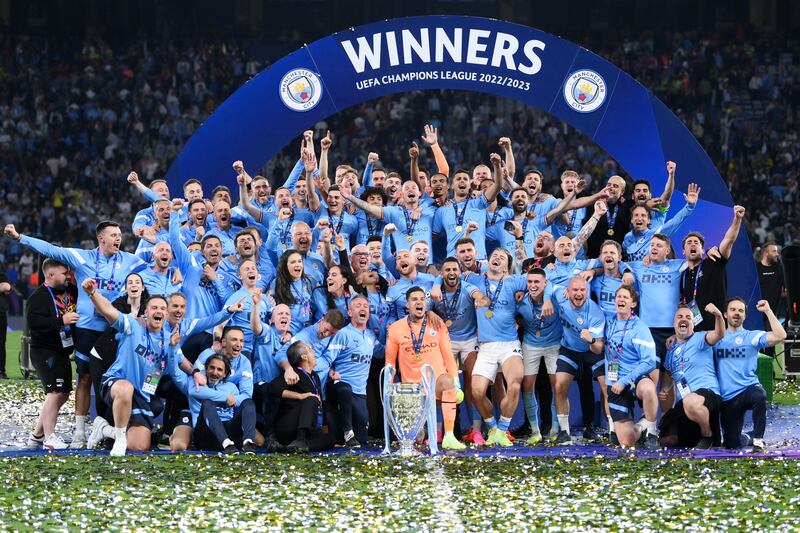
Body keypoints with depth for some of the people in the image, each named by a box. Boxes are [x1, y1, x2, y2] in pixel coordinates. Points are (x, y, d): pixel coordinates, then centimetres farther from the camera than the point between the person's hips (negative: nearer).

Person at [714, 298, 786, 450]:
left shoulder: (752, 337, 4)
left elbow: (780, 336, -10)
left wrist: (768, 311, -12)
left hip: (748, 388, -3)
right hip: (727, 397, 3)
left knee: (759, 396, -41)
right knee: (732, 444, 2)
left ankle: (758, 439, -23)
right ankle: (748, 438, 39)